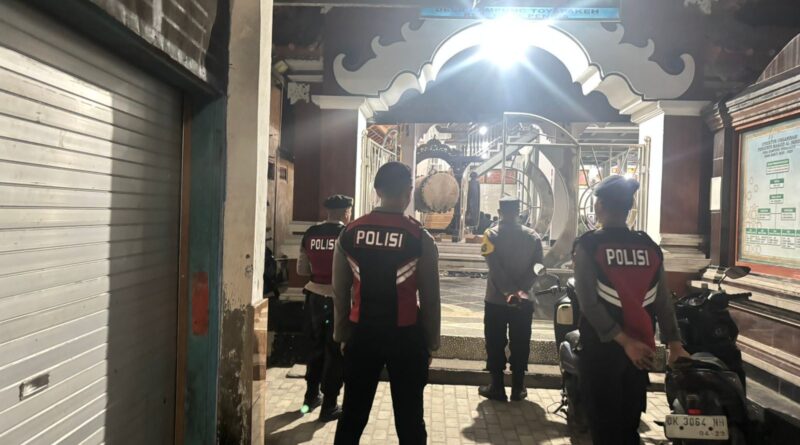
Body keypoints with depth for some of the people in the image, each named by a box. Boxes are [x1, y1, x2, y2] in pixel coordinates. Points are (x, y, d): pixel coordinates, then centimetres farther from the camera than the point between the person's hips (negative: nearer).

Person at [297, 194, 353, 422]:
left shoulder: (311, 233, 2)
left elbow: (301, 269, 6)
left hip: (315, 297, 4)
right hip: (338, 299, -4)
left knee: (316, 347, 21)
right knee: (335, 352, 8)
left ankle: (311, 397, 33)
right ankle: (329, 406, 15)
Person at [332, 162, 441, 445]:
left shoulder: (350, 233, -2)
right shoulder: (420, 238, -10)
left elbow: (340, 292, 4)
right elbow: (430, 298, -5)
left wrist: (342, 334, 16)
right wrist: (431, 342, 7)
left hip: (362, 333, 3)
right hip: (405, 336, -2)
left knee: (353, 414, 15)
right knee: (409, 419, 12)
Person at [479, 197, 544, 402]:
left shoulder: (491, 235, -5)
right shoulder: (533, 237, 3)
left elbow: (495, 268, -16)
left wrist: (508, 292, -18)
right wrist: (521, 291, -13)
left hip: (496, 300, -2)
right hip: (524, 301, 2)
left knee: (495, 345, 7)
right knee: (520, 344, 10)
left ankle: (497, 388, 11)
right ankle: (517, 389, 16)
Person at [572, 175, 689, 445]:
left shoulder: (588, 246, -11)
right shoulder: (650, 247, 2)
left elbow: (589, 302, -19)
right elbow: (663, 302, -1)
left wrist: (625, 342, -18)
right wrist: (674, 344, 0)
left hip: (601, 346, -4)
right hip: (642, 348, 5)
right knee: (630, 422, 18)